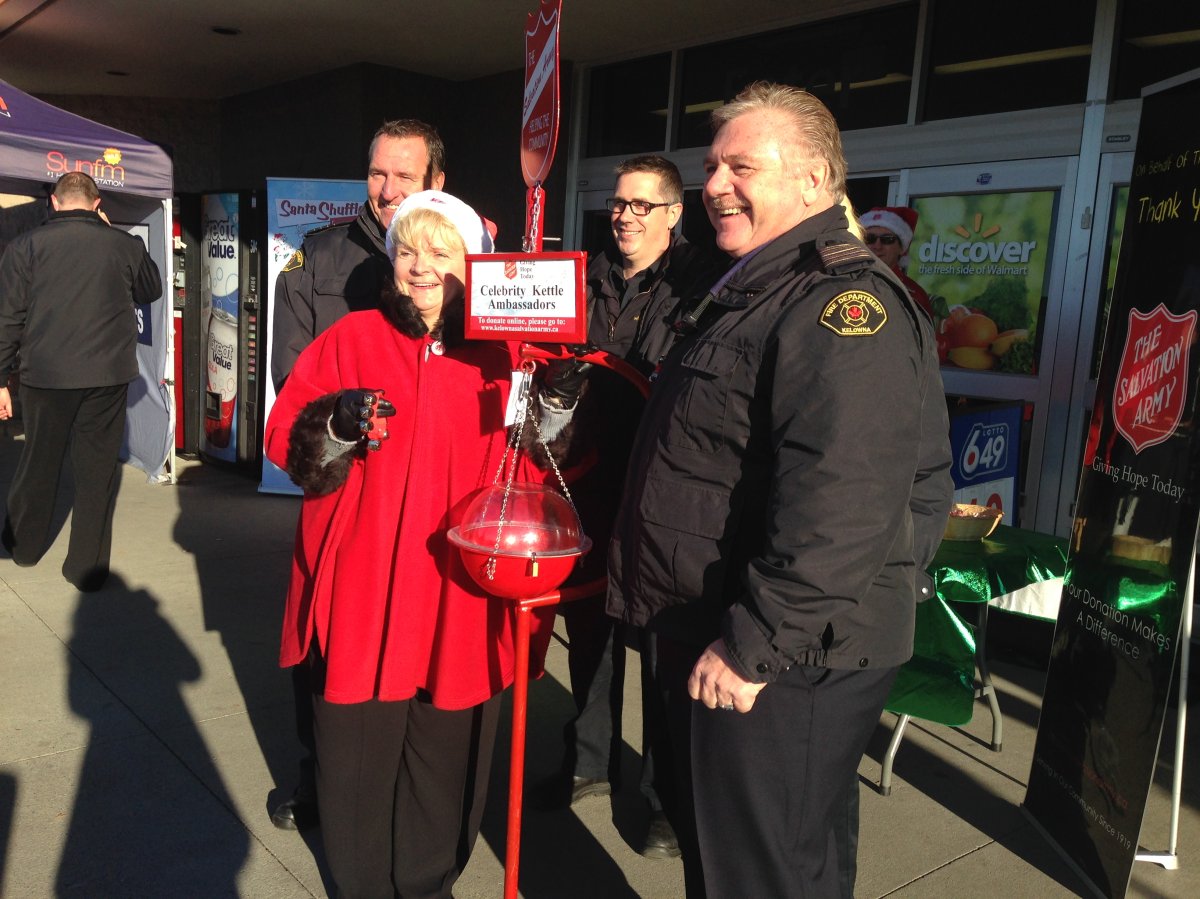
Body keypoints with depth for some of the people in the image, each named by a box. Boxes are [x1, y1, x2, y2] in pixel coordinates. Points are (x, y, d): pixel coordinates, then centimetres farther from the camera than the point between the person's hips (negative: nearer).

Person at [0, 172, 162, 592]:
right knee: (98, 469, 7)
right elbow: (151, 290, 19)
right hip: (108, 375, 0)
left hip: (45, 376, 0)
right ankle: (88, 566, 12)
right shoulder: (124, 245, -1)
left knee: (39, 461, 18)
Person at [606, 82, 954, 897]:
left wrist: (753, 647, -25)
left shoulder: (845, 304, -19)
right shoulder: (748, 295, 14)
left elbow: (841, 505, -31)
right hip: (711, 643, 10)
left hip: (788, 663, -10)